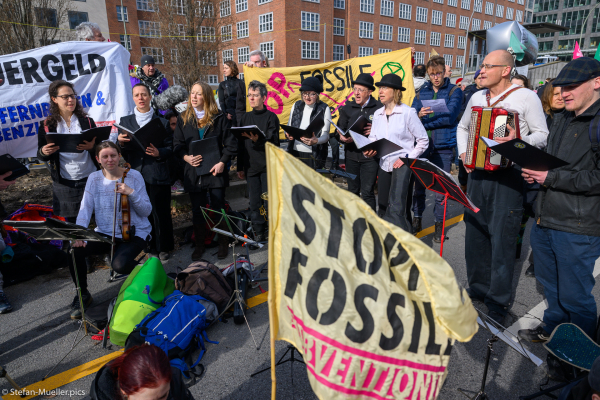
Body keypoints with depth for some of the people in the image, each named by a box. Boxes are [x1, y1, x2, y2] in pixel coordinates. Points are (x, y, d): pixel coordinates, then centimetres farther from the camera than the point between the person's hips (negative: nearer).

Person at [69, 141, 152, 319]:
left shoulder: (134, 176, -6)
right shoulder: (94, 178, 3)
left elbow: (146, 211, -8)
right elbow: (85, 208, -5)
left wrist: (131, 193, -24)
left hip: (134, 233, -4)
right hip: (105, 233, 4)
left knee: (120, 264, -31)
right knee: (74, 251, -19)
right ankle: (83, 294, 6)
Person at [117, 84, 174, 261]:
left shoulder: (162, 122, 9)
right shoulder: (125, 121, 14)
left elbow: (170, 148, 4)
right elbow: (122, 152, 11)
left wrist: (159, 153, -16)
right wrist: (120, 143, -11)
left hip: (157, 175, -2)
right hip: (135, 174, 2)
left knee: (160, 212, 3)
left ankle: (163, 247, 18)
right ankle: (149, 247, 20)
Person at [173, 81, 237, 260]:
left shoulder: (219, 118, 1)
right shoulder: (183, 119, 8)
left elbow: (231, 144, 0)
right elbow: (177, 145, 6)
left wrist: (222, 162, -12)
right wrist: (186, 157, -13)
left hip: (215, 172, -2)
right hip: (193, 173, 2)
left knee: (219, 209, 4)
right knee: (197, 211, 10)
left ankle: (223, 244, 21)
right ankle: (199, 245, 24)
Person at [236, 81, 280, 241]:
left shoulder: (271, 117, -1)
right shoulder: (245, 117, 13)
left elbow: (273, 142, -10)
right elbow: (241, 143, 15)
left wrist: (258, 141, -30)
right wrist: (240, 167, 13)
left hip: (268, 165, -4)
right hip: (251, 166, 4)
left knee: (269, 200, -2)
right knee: (255, 202, 4)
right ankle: (258, 232, 14)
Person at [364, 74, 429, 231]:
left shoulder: (407, 112, -6)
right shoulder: (377, 114, 11)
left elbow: (423, 140, -3)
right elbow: (373, 138, 17)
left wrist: (408, 158, -12)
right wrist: (369, 150, -5)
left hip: (403, 165, -6)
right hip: (384, 165, 7)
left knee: (396, 208, -21)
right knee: (383, 209, 12)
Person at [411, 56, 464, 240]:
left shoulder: (454, 91, 2)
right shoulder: (422, 92, 13)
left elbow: (450, 116, -13)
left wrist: (424, 123, -11)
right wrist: (419, 115, -20)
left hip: (443, 147, -2)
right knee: (419, 185, 7)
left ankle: (439, 223, 16)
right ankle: (417, 219, 22)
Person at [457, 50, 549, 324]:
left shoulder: (526, 97, -3)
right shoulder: (477, 98, 13)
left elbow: (543, 134, -4)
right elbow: (462, 127, 25)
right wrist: (463, 152, 8)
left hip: (508, 175, -5)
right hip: (478, 171, 6)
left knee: (502, 237, -3)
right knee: (475, 231, 10)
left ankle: (499, 300, 11)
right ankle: (478, 287, 26)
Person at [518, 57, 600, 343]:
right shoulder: (562, 118, 12)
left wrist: (552, 178, -23)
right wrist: (535, 171, 3)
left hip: (577, 229, -8)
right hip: (545, 220, 8)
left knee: (574, 295, 7)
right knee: (550, 283, 23)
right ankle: (552, 328, 44)